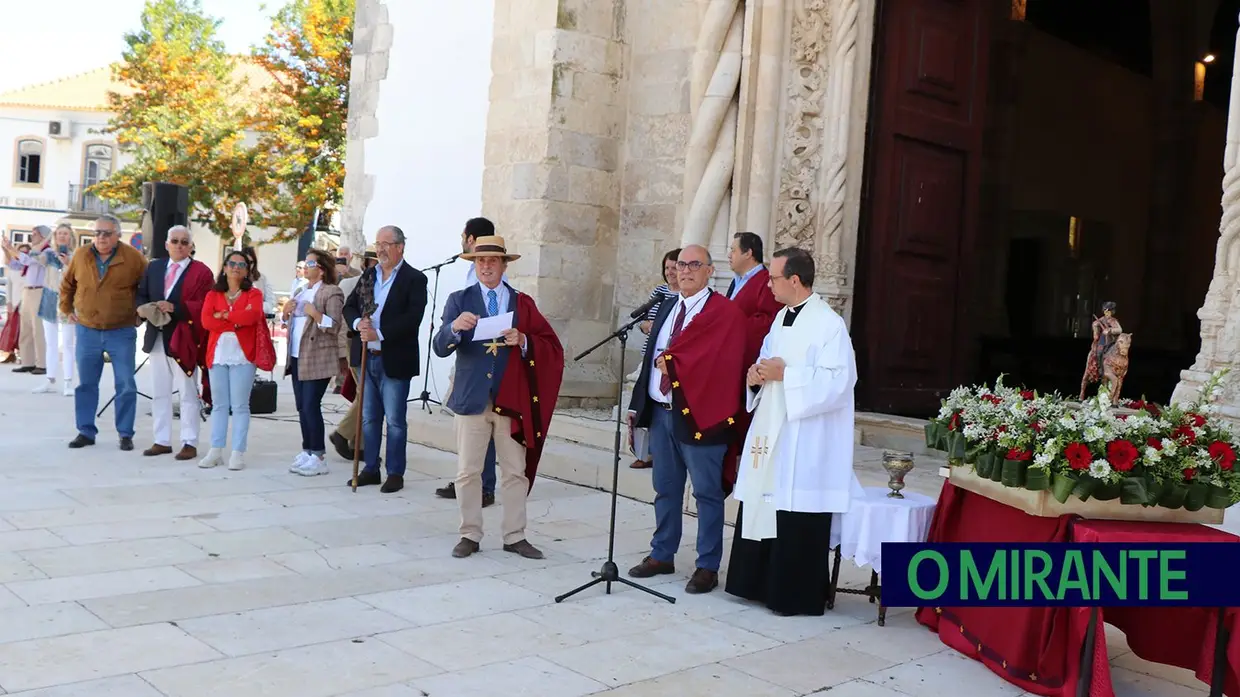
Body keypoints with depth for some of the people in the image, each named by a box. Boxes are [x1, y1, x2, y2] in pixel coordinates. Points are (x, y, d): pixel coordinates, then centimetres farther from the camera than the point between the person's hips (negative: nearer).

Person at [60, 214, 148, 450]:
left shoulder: (133, 258, -8)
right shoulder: (81, 256, 1)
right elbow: (67, 284, 17)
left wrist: (142, 313, 2)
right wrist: (67, 309, 14)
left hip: (121, 333, -2)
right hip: (87, 331, 3)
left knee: (126, 385, 0)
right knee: (85, 384, 8)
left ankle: (125, 433, 9)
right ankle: (86, 431, 17)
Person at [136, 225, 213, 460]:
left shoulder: (201, 271, -4)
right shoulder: (154, 267, 13)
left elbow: (203, 307, -11)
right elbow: (141, 295, 16)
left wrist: (174, 308, -20)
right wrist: (143, 308, -6)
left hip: (183, 339, -6)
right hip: (157, 337, 6)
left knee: (188, 394, 0)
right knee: (159, 393, 11)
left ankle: (189, 443, 5)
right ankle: (162, 441, 19)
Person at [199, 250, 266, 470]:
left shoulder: (253, 293, 4)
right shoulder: (213, 294, 11)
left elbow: (253, 315, -17)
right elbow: (206, 321, -5)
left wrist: (223, 315, -9)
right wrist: (237, 322, -11)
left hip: (242, 355, -3)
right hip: (218, 355, 3)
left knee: (240, 405, -1)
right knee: (220, 404, 7)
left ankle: (238, 453, 1)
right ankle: (216, 451, 10)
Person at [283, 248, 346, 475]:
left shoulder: (331, 292, -6)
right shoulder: (300, 292, 19)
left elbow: (335, 326, -13)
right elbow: (290, 323, 24)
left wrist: (315, 313, -24)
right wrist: (286, 312, 5)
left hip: (317, 359, -8)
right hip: (297, 358, 8)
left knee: (311, 406, -10)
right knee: (302, 407, 9)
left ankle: (317, 457, -4)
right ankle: (307, 452, 17)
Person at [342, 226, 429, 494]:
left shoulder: (414, 279, -7)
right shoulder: (368, 275, 13)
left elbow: (412, 318, -18)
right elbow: (349, 306, 11)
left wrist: (379, 334, -22)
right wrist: (358, 322, -11)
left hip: (394, 360, -6)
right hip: (367, 358, 6)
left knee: (395, 420, 2)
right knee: (369, 418, 13)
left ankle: (395, 473, 11)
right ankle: (370, 469, 23)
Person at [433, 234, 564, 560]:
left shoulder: (523, 303, 7)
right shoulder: (459, 300, 4)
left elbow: (552, 347, 1)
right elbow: (440, 348, -8)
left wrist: (523, 341, -17)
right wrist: (454, 327, -28)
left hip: (512, 399, 1)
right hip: (471, 398, -1)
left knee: (516, 471, 6)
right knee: (467, 471, 4)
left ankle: (515, 536, 16)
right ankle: (470, 535, 17)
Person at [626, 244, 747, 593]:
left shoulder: (726, 312, -8)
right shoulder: (667, 309, 16)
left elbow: (718, 362, -18)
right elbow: (652, 356, 17)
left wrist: (668, 360, -11)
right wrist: (638, 404, 11)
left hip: (699, 415, -7)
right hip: (661, 411, 7)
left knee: (707, 493, 2)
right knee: (665, 489, 17)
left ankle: (708, 567, 11)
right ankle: (662, 555, 29)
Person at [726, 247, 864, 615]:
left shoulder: (829, 324, -12)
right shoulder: (781, 318, 14)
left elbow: (837, 381, -20)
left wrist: (785, 374, -19)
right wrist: (757, 375, 2)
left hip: (803, 441, -8)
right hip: (770, 432, 8)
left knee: (796, 522, -3)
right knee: (761, 508, 11)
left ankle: (797, 595, 9)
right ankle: (760, 582, 23)